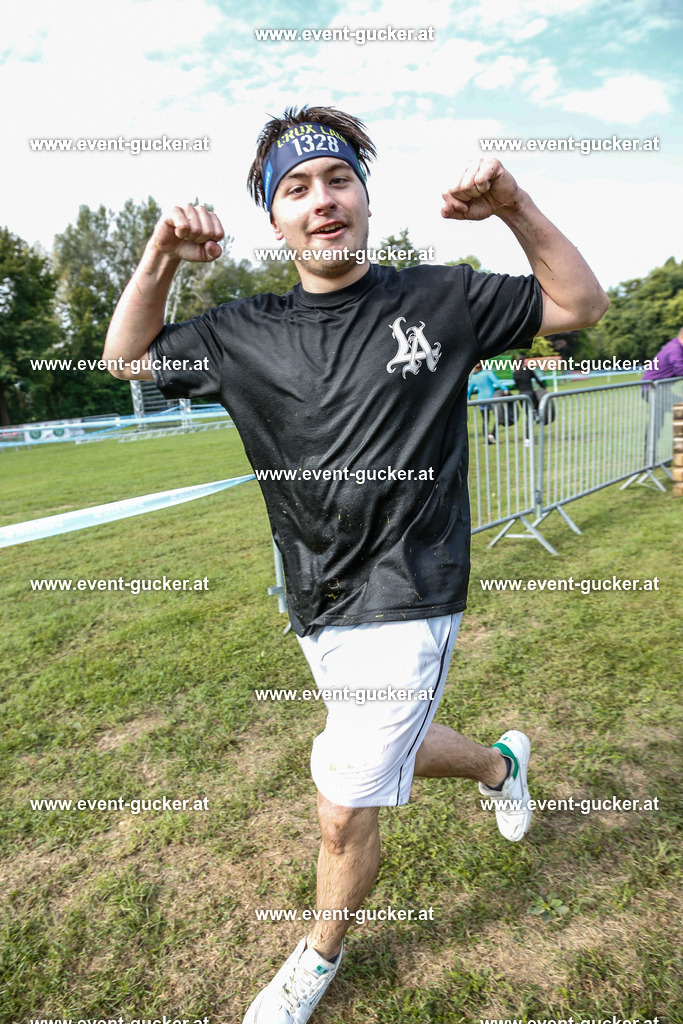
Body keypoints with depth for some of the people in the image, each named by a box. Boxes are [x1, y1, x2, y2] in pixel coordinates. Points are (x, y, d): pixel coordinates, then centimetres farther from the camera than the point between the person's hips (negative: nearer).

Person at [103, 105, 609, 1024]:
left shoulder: (439, 300, -2)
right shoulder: (245, 334, 4)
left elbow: (582, 304, 6)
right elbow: (127, 358, 14)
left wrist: (516, 208, -9)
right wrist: (161, 258, -2)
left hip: (405, 610, -4)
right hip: (318, 612, 4)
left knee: (344, 813, 2)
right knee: (392, 753, 23)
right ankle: (500, 762, 57)